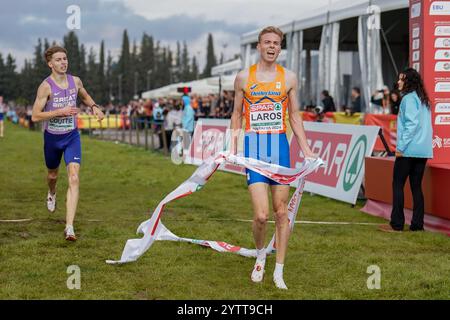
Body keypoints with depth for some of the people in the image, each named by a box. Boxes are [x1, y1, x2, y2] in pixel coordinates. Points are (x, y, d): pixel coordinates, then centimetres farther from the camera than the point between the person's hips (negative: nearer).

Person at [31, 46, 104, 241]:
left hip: (72, 137, 1)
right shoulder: (46, 86, -17)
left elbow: (85, 97, 20)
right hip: (52, 137, -1)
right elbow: (35, 116, -20)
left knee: (74, 179, -16)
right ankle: (52, 194, 61)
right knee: (53, 175, 22)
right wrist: (60, 111, -27)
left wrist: (94, 107, 0)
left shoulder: (75, 81, -3)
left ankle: (69, 227, -19)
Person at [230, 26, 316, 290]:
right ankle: (260, 254, 18)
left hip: (280, 145, 2)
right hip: (254, 145, -1)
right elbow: (237, 114, 12)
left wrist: (306, 149, 6)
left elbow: (295, 117, 12)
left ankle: (279, 271, 14)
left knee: (281, 211, 3)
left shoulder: (289, 78, 7)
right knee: (261, 214, -12)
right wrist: (233, 148, 4)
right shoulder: (244, 77, 5)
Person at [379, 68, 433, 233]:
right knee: (416, 186, 9)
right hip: (423, 150, 8)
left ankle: (396, 224, -3)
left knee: (398, 184, -2)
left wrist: (401, 147, -16)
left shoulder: (409, 99, -10)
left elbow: (411, 124, -18)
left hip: (409, 150, -8)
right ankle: (417, 224, 7)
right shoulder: (424, 100, 16)